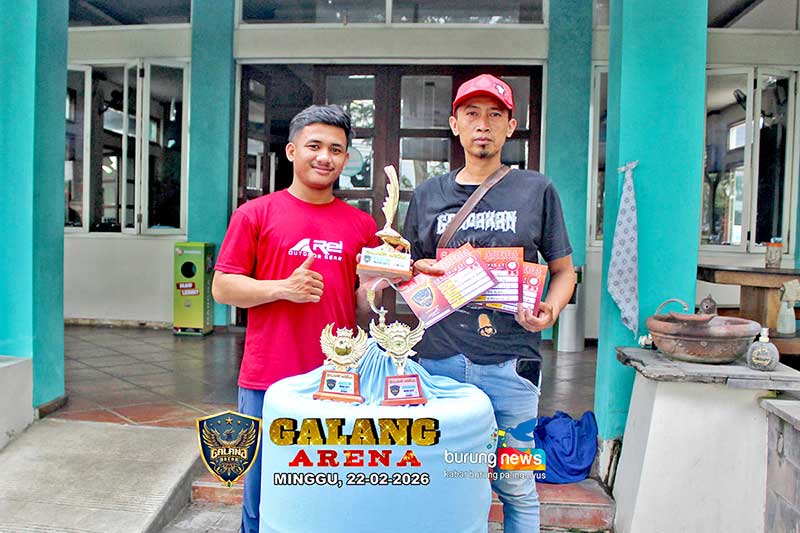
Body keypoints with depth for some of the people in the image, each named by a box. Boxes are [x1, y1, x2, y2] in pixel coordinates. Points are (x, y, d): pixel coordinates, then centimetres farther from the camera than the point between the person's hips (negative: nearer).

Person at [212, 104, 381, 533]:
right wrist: (283, 289, -13)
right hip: (267, 381, -1)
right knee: (263, 496, 12)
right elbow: (222, 288, 0)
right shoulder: (255, 214, 2)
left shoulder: (362, 225, 8)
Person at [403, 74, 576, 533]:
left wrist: (548, 313, -10)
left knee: (516, 488, 7)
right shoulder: (428, 195, 11)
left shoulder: (536, 190, 5)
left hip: (508, 362, -2)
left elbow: (565, 271, 9)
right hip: (438, 359, 2)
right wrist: (418, 271, -5)